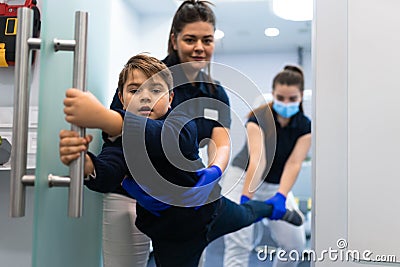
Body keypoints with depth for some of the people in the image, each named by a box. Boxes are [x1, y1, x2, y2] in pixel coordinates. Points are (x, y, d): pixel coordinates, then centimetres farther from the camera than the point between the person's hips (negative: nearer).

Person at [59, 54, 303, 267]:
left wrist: (103, 117, -67)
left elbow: (164, 137, -50)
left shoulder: (182, 121, -26)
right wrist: (85, 162, -64)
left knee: (246, 214, 30)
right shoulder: (120, 140, -18)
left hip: (209, 209, 1)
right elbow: (106, 168, -39)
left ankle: (275, 207, 64)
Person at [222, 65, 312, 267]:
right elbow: (257, 159, -33)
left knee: (295, 243, -4)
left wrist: (281, 197, -39)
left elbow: (294, 163, -23)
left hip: (277, 185, 4)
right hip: (242, 179, -4)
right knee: (238, 244, -14)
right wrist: (245, 197, -45)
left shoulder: (305, 127, -10)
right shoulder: (258, 119, -20)